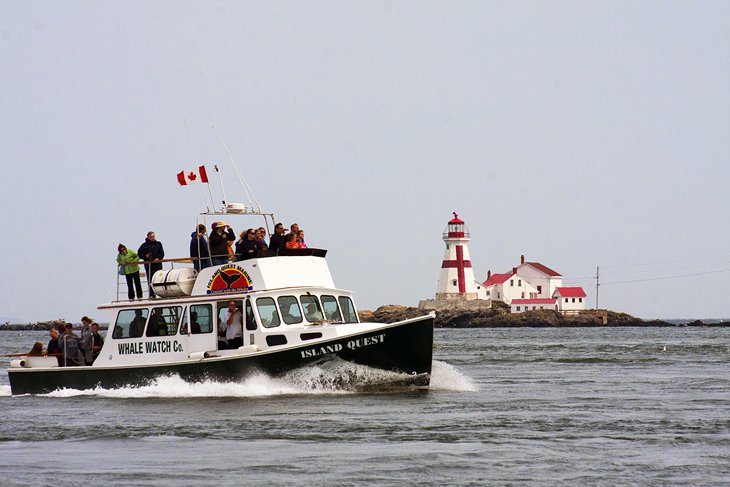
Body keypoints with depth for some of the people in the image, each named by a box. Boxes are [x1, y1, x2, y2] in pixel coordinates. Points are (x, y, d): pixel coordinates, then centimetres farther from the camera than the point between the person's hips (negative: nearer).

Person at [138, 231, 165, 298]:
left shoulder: (158, 244, 10)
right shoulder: (144, 245, 5)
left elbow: (162, 253, 4)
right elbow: (139, 253, 9)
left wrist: (158, 258, -14)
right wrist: (145, 256, -8)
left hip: (158, 264, 1)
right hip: (148, 265, -1)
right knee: (150, 281, -3)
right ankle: (151, 294, -2)